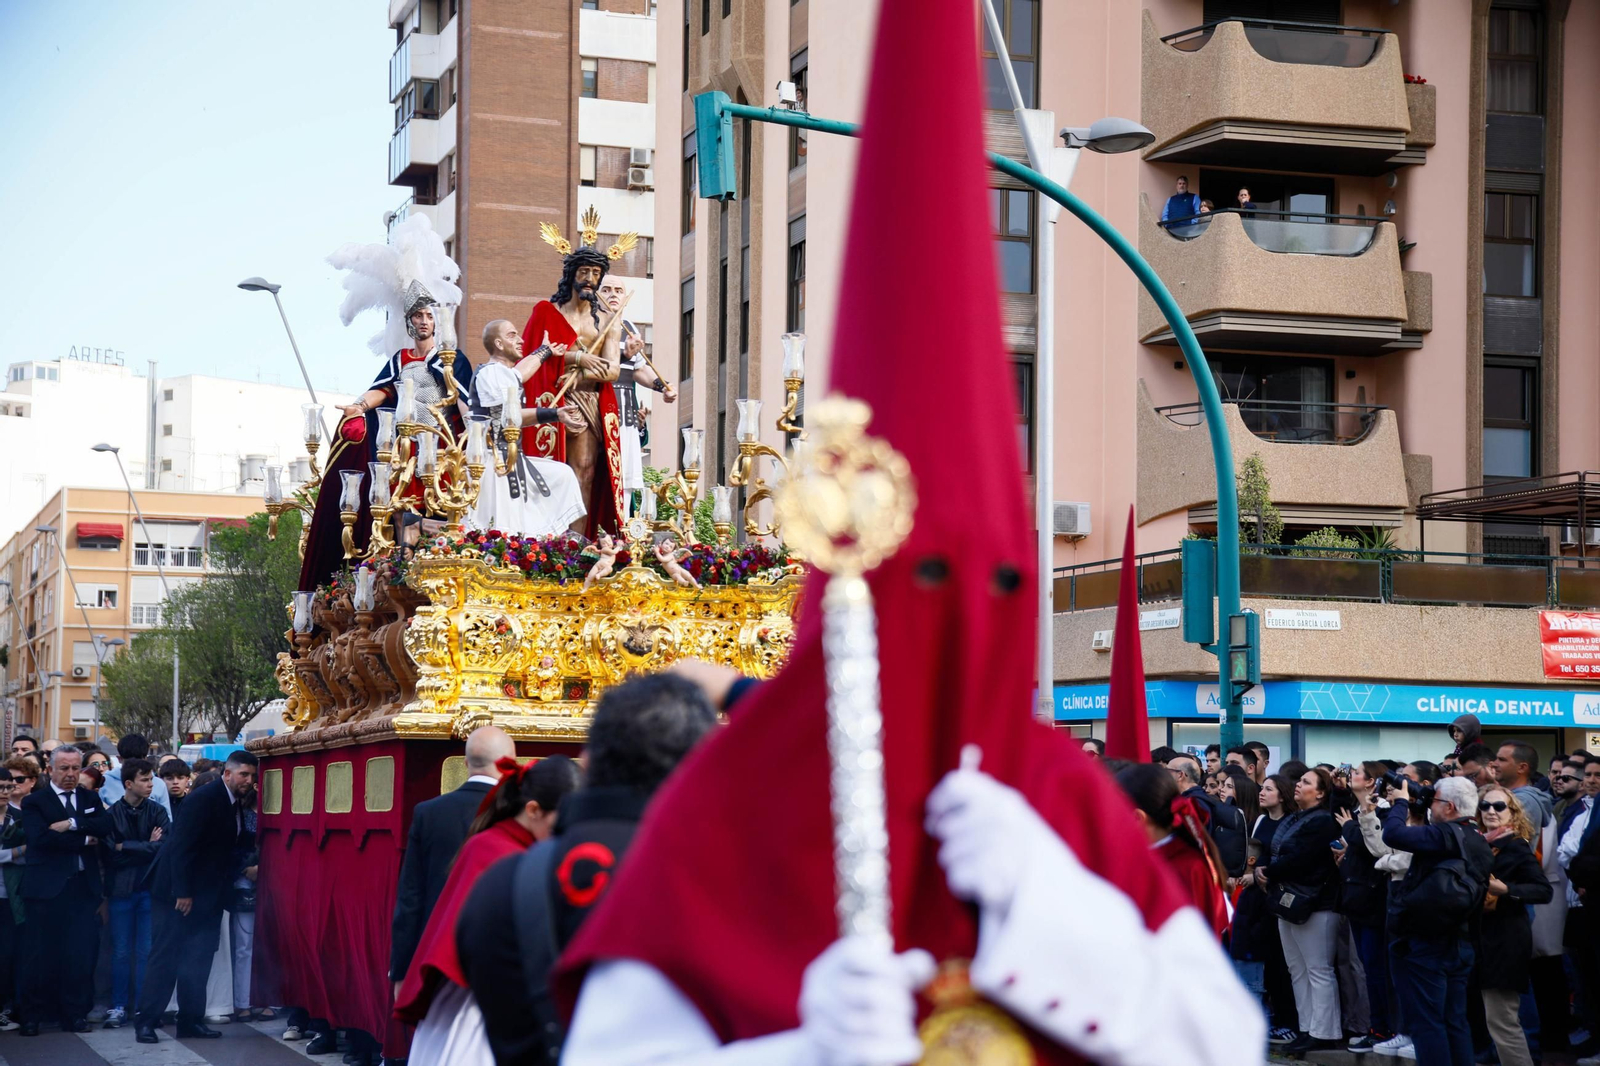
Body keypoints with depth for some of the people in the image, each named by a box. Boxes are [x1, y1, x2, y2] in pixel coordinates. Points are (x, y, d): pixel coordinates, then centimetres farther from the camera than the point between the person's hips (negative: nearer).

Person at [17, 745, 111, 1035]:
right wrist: (85, 840, -9)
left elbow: (105, 826, -3)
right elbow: (40, 838, -13)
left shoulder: (90, 799, 15)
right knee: (42, 956, 0)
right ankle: (32, 1016, 9)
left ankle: (76, 1014, 8)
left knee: (81, 954, 1)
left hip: (83, 887, 3)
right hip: (47, 888, -3)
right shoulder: (35, 802, 3)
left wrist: (72, 824, -15)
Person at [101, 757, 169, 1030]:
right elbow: (108, 855, -10)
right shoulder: (112, 814, -4)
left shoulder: (157, 812, 1)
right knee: (121, 952, 4)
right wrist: (145, 848, -7)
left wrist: (126, 848, -10)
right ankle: (118, 1006, 12)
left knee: (146, 951, 3)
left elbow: (163, 847, -11)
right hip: (120, 889, -1)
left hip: (149, 887, 1)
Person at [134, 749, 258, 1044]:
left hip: (205, 895, 8)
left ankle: (191, 1020, 14)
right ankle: (146, 1022, 0)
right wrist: (183, 893, -22)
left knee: (198, 960, 9)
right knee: (165, 957, -4)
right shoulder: (204, 798, -17)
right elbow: (182, 846, -21)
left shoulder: (234, 804, 8)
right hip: (178, 891, -8)